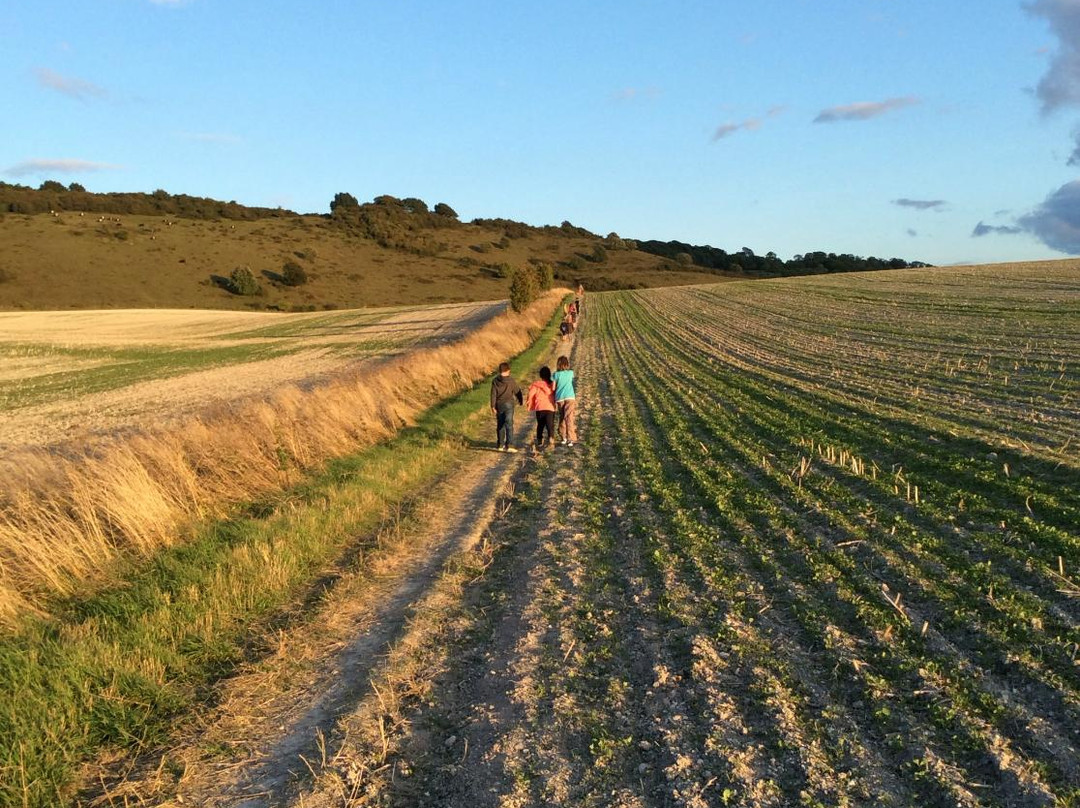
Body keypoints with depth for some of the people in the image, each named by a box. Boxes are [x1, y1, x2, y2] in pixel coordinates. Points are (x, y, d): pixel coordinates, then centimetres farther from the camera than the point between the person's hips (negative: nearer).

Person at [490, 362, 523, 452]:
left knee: (500, 425, 15)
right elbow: (517, 391, 2)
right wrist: (521, 401, 18)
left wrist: (493, 406, 2)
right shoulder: (511, 380, -6)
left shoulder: (495, 381, 0)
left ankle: (500, 444, 24)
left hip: (499, 405, 3)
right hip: (508, 404, -3)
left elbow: (493, 394, -1)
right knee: (509, 425, -5)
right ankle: (508, 445, -14)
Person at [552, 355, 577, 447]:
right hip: (570, 397, -1)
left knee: (561, 418, 16)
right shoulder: (571, 373, 6)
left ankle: (563, 437, 19)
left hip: (559, 399, 1)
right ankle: (570, 439, -15)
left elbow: (553, 388, 3)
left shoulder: (555, 374, 3)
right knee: (569, 418, -6)